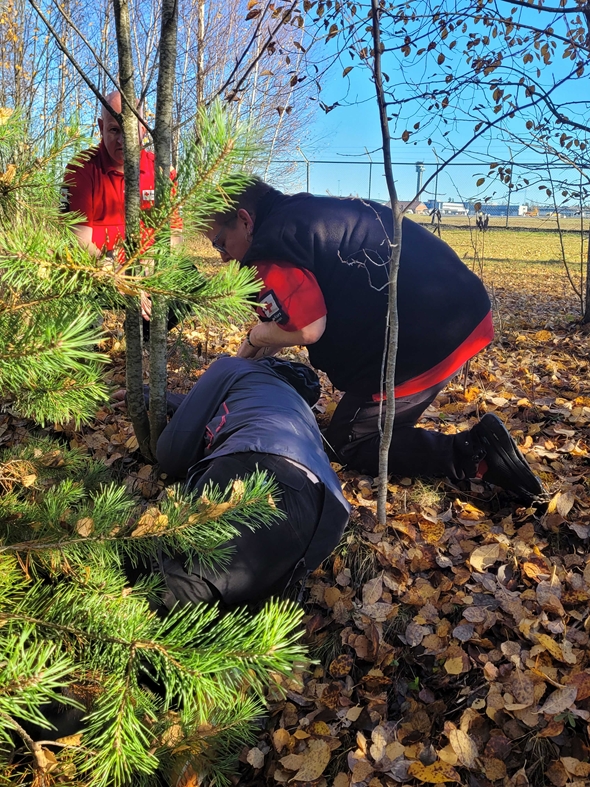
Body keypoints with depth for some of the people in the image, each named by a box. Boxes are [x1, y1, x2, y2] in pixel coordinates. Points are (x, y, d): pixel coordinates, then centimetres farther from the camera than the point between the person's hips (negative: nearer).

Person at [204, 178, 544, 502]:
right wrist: (253, 357, 23)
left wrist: (255, 337, 4)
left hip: (426, 339, -10)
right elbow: (314, 313, 25)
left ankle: (476, 454, -4)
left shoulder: (271, 243, -10)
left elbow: (308, 329, -17)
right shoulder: (306, 213, 22)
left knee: (349, 442, 8)